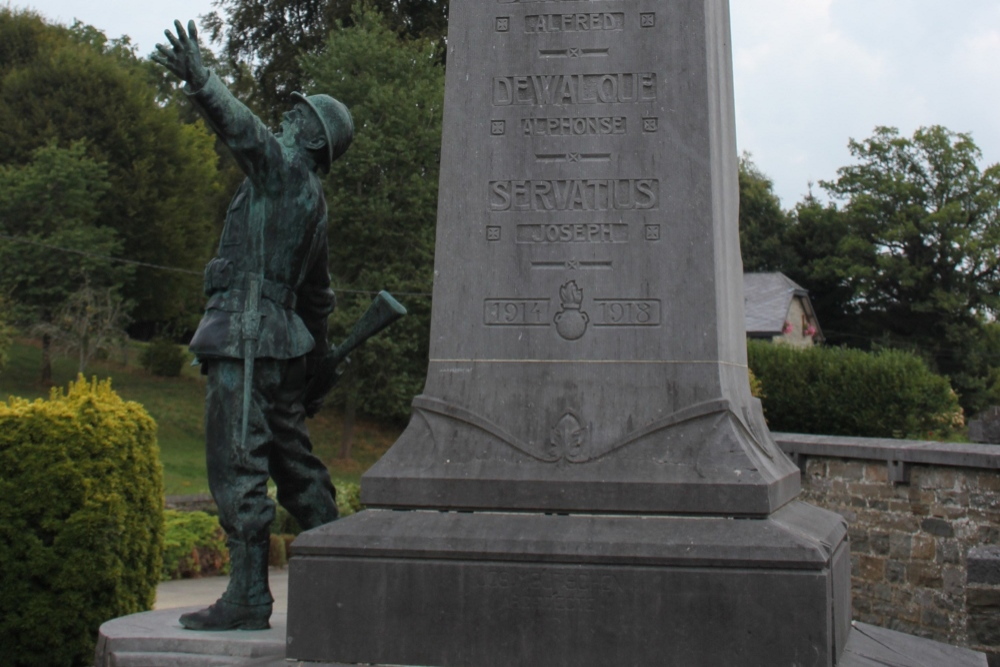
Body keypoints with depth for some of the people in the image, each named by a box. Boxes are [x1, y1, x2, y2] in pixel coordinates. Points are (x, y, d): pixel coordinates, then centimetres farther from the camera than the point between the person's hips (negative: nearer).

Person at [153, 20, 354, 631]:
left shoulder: (286, 167, -2)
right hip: (280, 341, 10)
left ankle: (248, 599, -5)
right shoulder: (314, 201, 22)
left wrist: (201, 80, -33)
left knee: (237, 468, -8)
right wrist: (318, 352, 38)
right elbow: (317, 290, 30)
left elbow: (243, 126, -23)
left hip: (246, 338, -10)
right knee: (293, 461, 15)